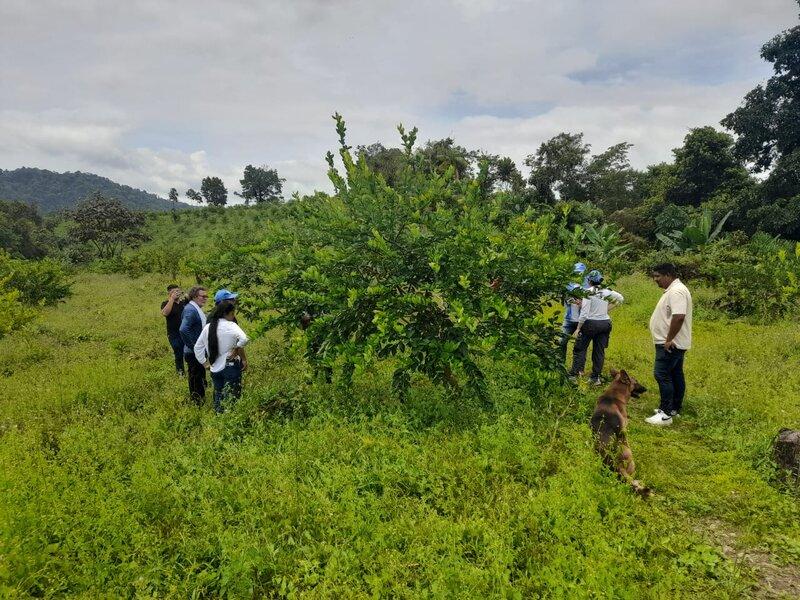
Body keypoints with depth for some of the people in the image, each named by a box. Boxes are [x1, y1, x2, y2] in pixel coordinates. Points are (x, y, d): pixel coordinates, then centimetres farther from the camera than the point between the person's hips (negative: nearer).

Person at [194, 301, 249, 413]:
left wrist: (205, 363, 15)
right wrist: (237, 349, -14)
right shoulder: (231, 326, -13)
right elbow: (243, 339, -31)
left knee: (218, 397, 20)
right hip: (231, 367, -6)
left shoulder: (207, 327, 6)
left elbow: (197, 348, 12)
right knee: (231, 399, 2)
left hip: (215, 369, 6)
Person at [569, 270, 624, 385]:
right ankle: (596, 377, 16)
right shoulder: (606, 291, 2)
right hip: (605, 323, 5)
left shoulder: (588, 292, -14)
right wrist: (608, 308, 13)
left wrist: (578, 329, -13)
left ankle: (574, 374, 0)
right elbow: (620, 298, 14)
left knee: (580, 349, 4)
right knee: (599, 351, 11)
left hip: (591, 324, -5)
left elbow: (584, 313, -17)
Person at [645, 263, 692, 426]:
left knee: (662, 375, -11)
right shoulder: (672, 290, 15)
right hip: (674, 344, 11)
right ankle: (675, 408, 24)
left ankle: (666, 414, -9)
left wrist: (668, 340, -24)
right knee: (676, 375, 15)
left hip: (670, 344, -11)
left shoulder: (676, 292, -20)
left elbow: (679, 317, -30)